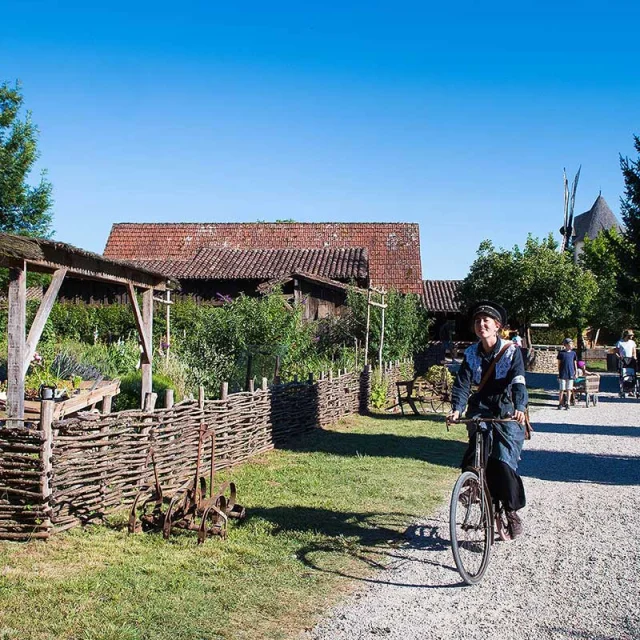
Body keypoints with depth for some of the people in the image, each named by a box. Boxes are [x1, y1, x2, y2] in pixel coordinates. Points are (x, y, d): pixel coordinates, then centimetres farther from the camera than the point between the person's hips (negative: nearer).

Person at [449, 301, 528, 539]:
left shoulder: (511, 351, -6)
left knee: (504, 462, -16)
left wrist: (520, 408, -36)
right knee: (472, 463, -8)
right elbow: (462, 383, -6)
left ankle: (512, 510, 3)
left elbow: (518, 382, -18)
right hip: (479, 412, 4)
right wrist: (457, 409, -24)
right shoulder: (471, 353, 4)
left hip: (507, 414, -4)